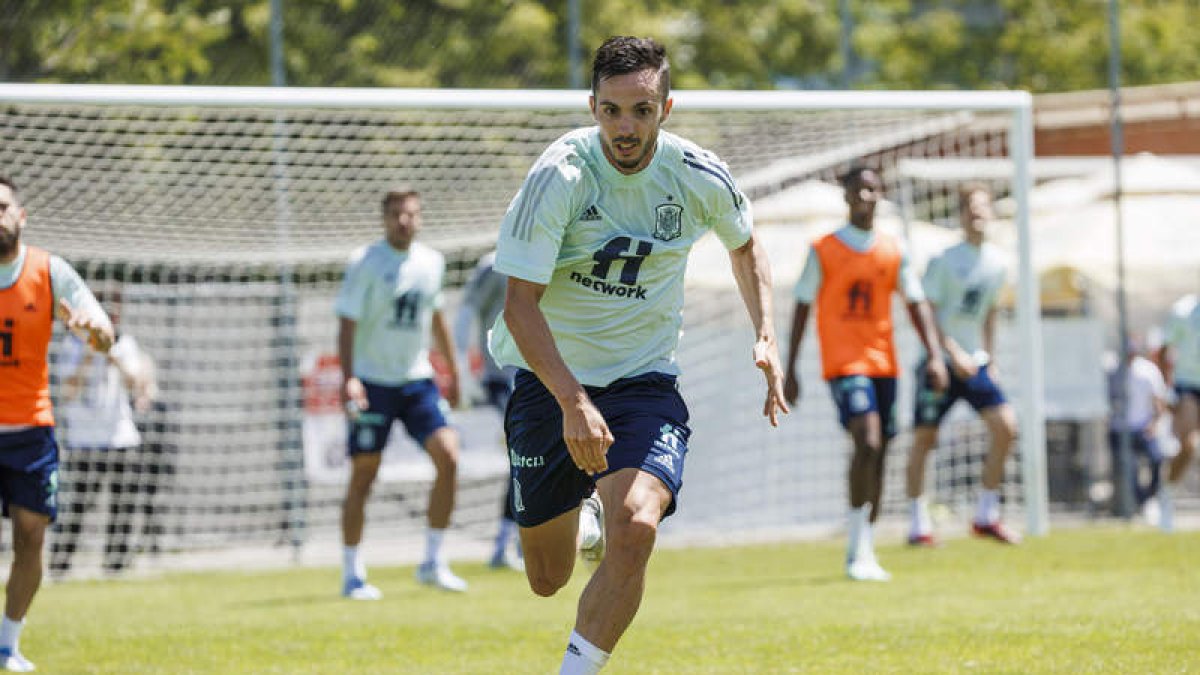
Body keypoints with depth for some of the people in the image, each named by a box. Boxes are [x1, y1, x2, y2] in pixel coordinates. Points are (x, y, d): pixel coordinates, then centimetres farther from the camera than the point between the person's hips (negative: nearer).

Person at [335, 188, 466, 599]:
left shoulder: (431, 262, 7)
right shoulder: (365, 263, -9)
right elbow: (347, 323, -11)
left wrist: (453, 371, 24)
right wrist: (348, 378, -23)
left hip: (417, 380, 4)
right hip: (372, 383, -4)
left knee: (448, 457, -11)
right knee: (363, 475, -2)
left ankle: (433, 564, -1)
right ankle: (352, 575, 9)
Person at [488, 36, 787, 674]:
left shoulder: (700, 177, -9)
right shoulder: (559, 175, -20)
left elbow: (745, 246, 15)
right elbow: (520, 302, -21)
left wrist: (766, 335, 1)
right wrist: (573, 402, -31)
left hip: (644, 379, 1)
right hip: (548, 377, -1)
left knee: (635, 528, -27)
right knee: (547, 578, 8)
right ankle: (585, 518, 44)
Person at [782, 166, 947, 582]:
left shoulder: (893, 251, 11)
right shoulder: (824, 250, 1)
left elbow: (916, 303, 12)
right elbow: (802, 308, 4)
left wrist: (934, 355, -2)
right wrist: (790, 371, 2)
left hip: (883, 364, 5)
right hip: (843, 362, -5)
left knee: (876, 457, 6)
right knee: (868, 442, -22)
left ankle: (865, 554, 16)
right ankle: (858, 551, -20)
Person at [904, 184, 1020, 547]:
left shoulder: (995, 262, 8)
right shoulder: (944, 261, -11)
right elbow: (927, 312, -12)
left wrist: (989, 358, 16)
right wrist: (954, 353, -19)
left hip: (975, 363, 5)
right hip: (940, 362, -5)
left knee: (1005, 427, -8)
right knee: (924, 438, -2)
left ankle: (986, 516, 3)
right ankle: (918, 524, 7)